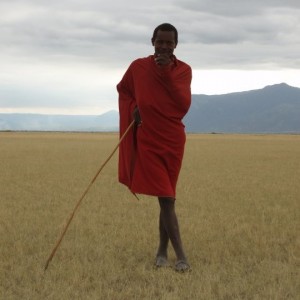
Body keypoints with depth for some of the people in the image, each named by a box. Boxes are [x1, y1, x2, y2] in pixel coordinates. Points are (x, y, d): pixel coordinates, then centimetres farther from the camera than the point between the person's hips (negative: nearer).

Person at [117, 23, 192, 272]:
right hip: (148, 140, -2)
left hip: (173, 140, 2)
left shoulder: (183, 70, 0)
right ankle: (181, 256, -7)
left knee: (166, 198, 9)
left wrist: (167, 73, -20)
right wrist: (133, 108, -3)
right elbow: (123, 89, 16)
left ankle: (163, 251, 21)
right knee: (166, 198, -8)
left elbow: (184, 105, -13)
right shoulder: (138, 67, -2)